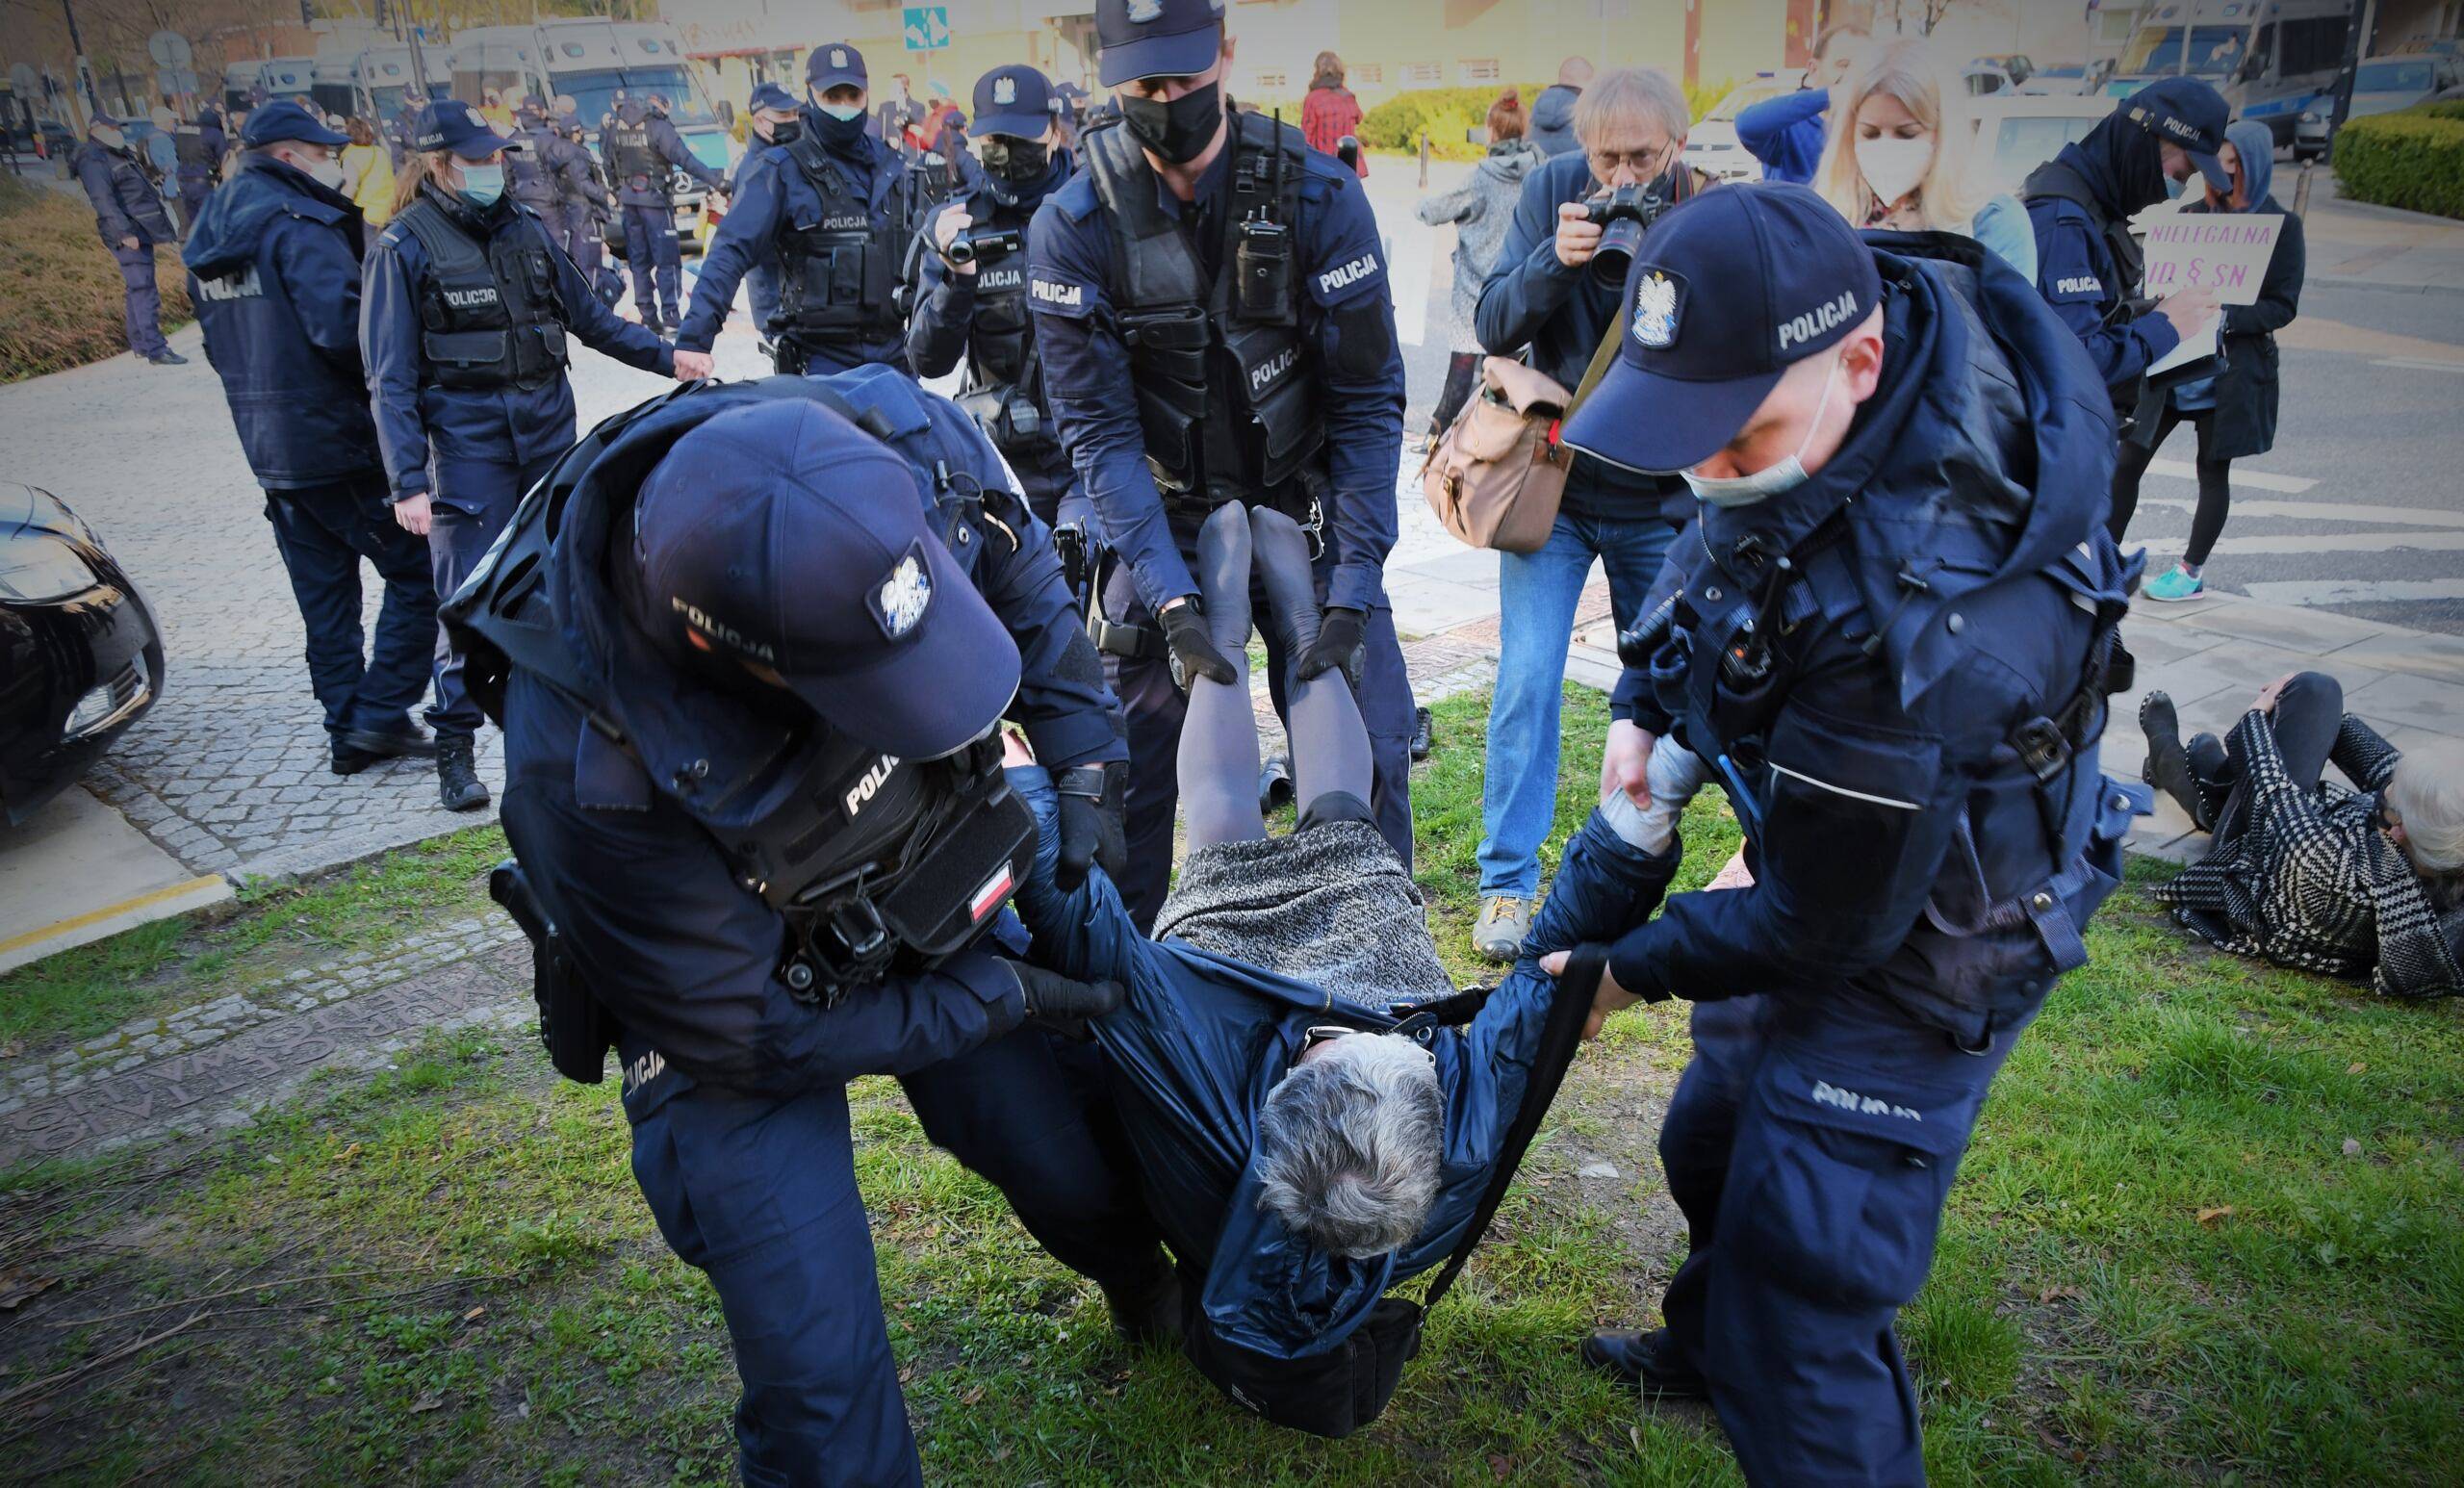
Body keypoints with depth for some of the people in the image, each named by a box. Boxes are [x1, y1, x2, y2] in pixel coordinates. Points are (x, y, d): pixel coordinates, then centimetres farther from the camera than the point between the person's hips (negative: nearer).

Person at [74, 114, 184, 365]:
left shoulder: (117, 155, 20)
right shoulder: (93, 161, -10)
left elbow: (140, 190, 25)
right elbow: (104, 201, -20)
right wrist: (124, 232, -28)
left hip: (142, 230, 10)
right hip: (129, 233, -10)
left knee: (137, 288, 15)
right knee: (142, 289, -14)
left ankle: (139, 343, 24)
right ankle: (155, 349, -18)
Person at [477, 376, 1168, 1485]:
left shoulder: (899, 443, -30)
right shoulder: (587, 764, -39)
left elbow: (1018, 565, -4)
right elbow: (743, 1036, -23)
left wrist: (1084, 755, -9)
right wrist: (999, 999, -17)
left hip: (923, 889, 4)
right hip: (742, 985, -4)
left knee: (1082, 1172, 15)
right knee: (821, 1374, -7)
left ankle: (1147, 1294, 51)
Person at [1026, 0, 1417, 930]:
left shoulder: (1318, 195, -15)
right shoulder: (1073, 225, -14)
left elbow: (1367, 403, -13)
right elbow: (1098, 428, -15)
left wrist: (1353, 591, -20)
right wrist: (1169, 597, -25)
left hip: (1306, 505, 0)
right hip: (1163, 517, 0)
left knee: (1368, 742, -4)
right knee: (1134, 752, -3)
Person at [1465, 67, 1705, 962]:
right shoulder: (1553, 191, -6)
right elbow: (1493, 330, -8)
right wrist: (1555, 261, -26)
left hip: (1662, 499, 1)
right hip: (1554, 489, 0)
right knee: (1526, 679, -8)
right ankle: (1508, 884, 1)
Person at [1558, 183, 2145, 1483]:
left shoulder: (1917, 620, -42)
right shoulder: (1892, 299, -16)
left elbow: (1825, 925, -27)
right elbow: (1725, 557, 5)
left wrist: (1635, 969, -12)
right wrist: (1649, 695, -7)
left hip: (1910, 948, -9)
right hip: (1835, 846, 9)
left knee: (1799, 1307, -6)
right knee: (1712, 1144, 28)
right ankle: (1709, 1343, 57)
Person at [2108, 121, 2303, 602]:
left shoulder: (2281, 226, -3)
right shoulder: (2192, 215, 7)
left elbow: (2284, 306, -6)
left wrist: (2225, 319, -21)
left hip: (2231, 369, -3)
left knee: (2213, 469, 7)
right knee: (2127, 462, 0)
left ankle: (2193, 571, 18)